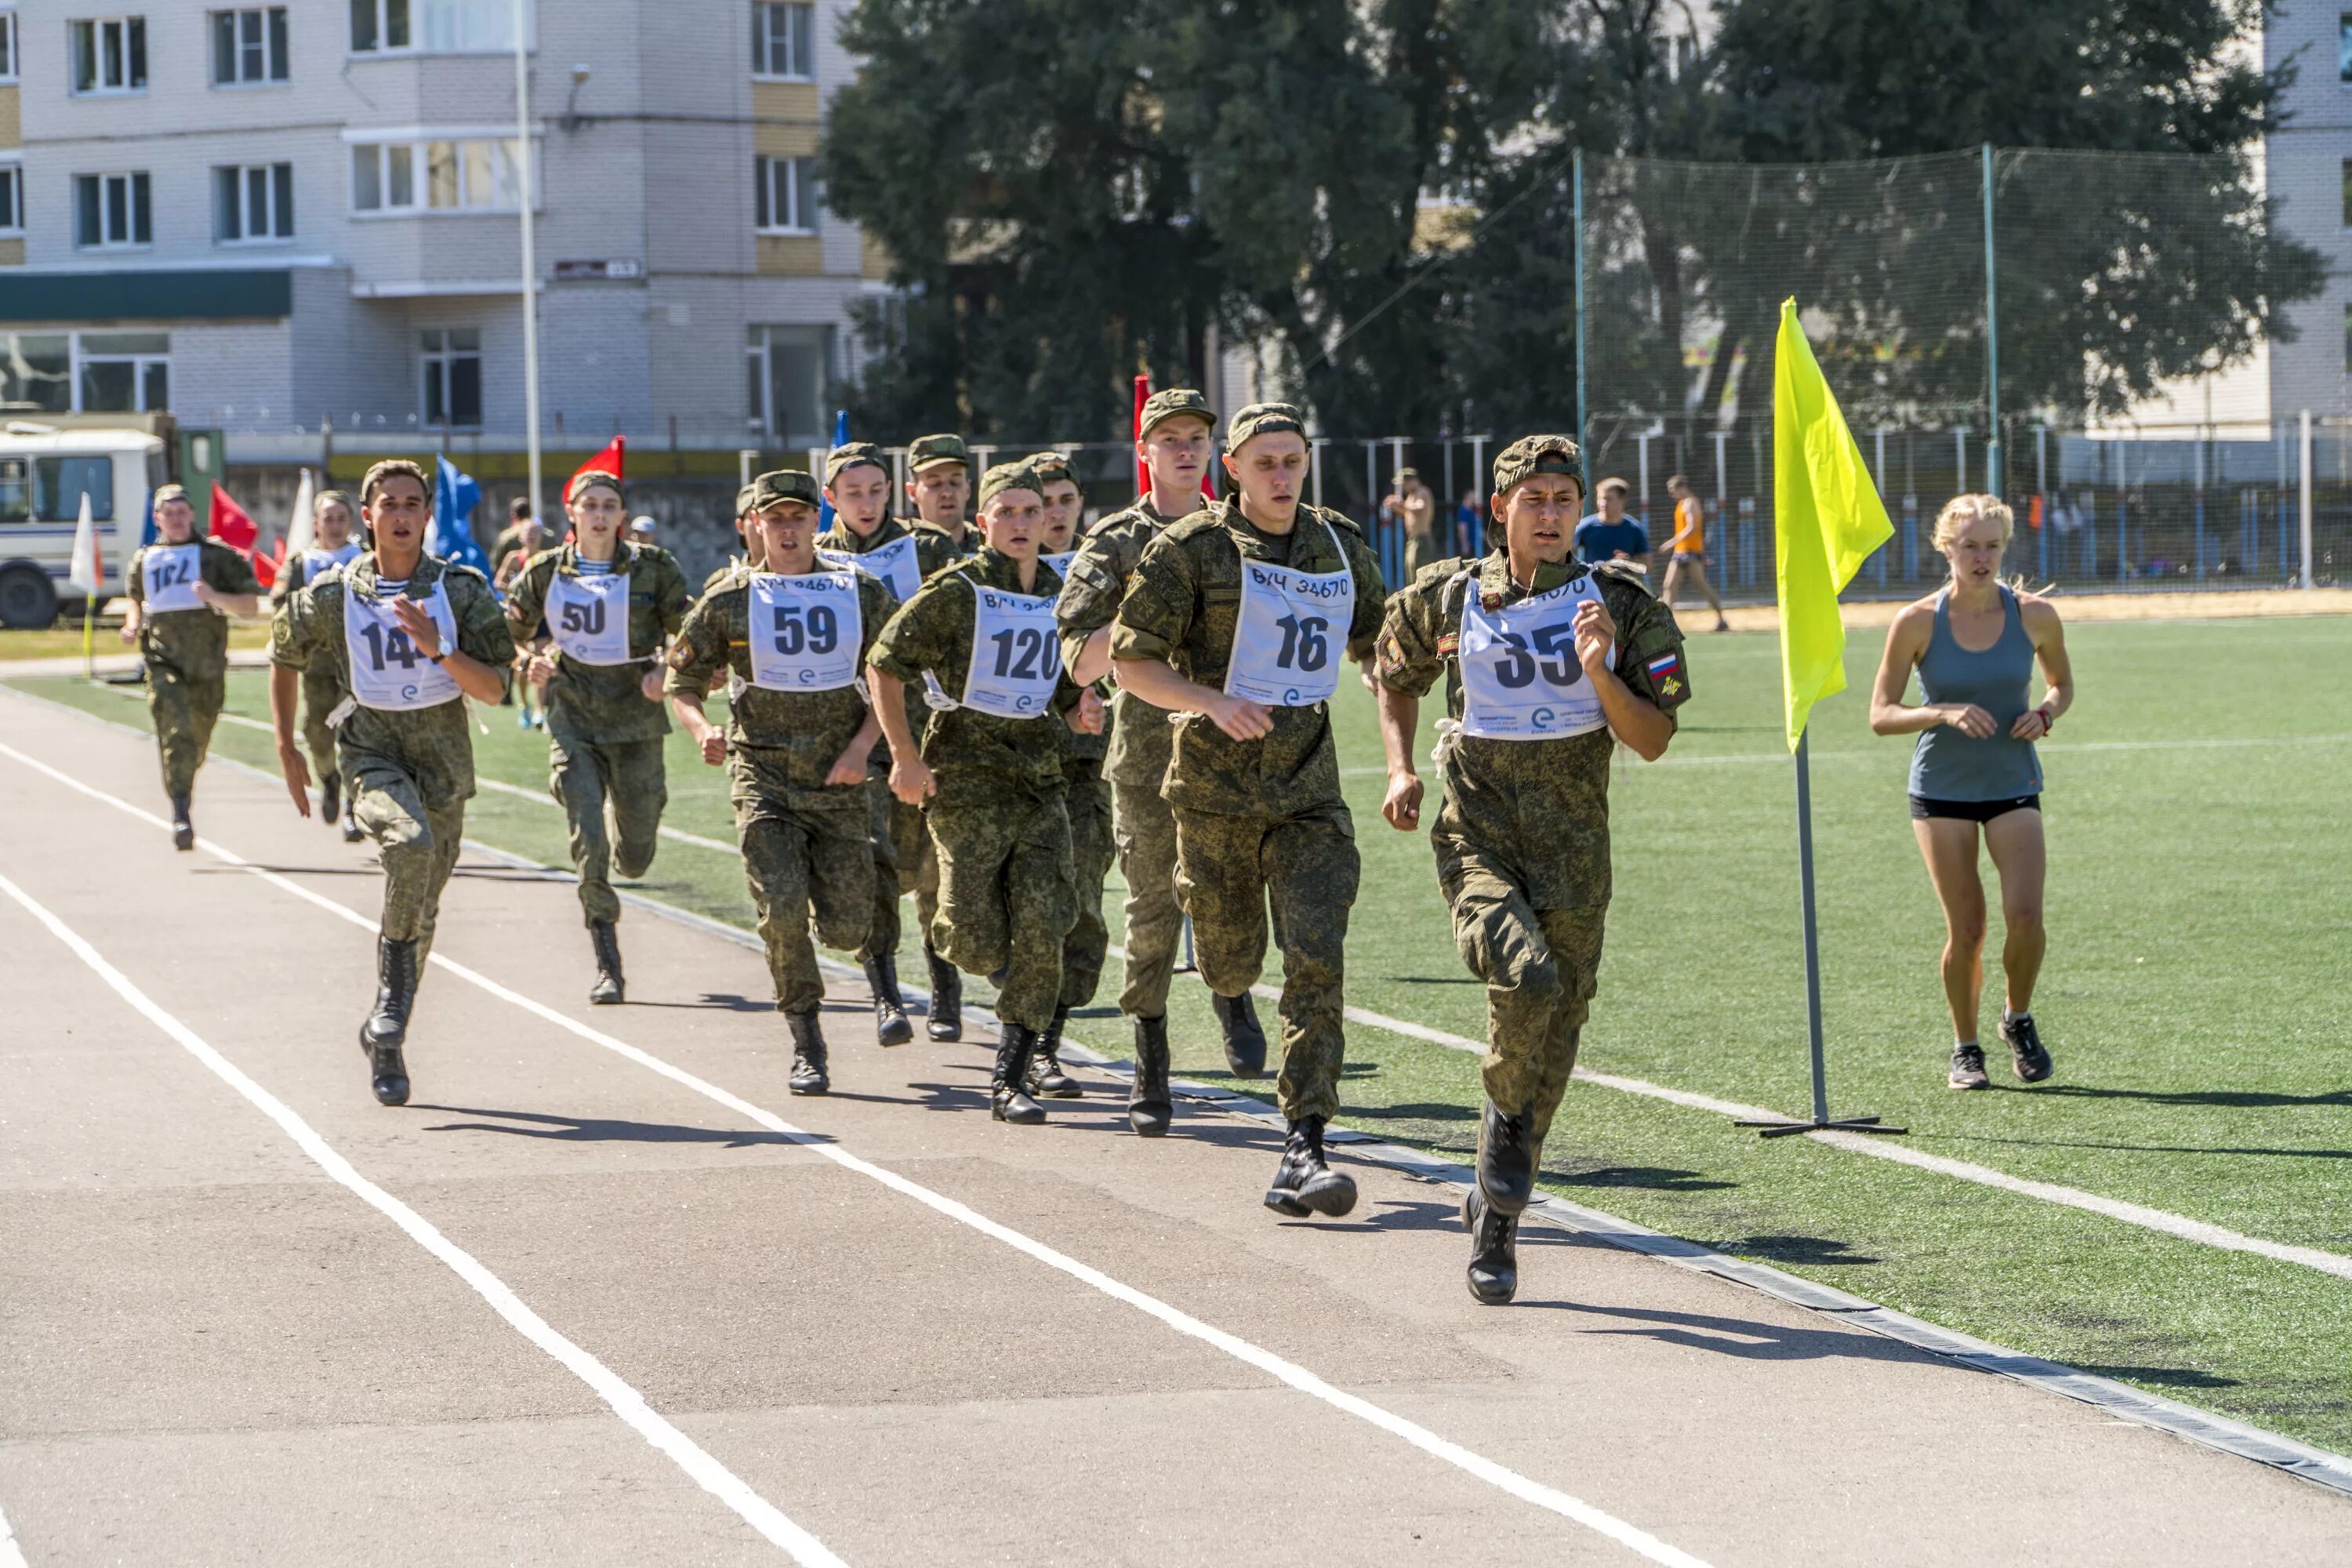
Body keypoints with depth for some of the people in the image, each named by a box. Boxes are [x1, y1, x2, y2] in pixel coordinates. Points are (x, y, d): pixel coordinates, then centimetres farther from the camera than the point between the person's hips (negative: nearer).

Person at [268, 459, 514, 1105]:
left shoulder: (462, 590, -5)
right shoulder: (333, 596, -5)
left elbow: (494, 689, -10)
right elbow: (284, 658, 13)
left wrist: (438, 649, -26)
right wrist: (286, 750, 12)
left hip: (443, 762, 2)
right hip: (372, 754, -2)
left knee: (420, 916, 10)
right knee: (411, 843, -33)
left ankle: (385, 1038, 28)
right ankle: (394, 998, -23)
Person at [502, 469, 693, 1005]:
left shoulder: (653, 567, -2)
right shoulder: (545, 573, 1)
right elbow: (512, 631, 16)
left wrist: (665, 670, -13)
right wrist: (532, 663, -4)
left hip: (637, 718, 0)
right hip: (574, 720, 0)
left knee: (634, 858, 7)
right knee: (588, 841, -15)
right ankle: (608, 968, -8)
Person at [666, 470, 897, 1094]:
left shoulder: (860, 593, 5)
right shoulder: (730, 601, 2)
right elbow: (681, 685, 8)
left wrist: (861, 746, -6)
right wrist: (704, 732, -14)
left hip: (838, 778, 1)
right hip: (762, 776, -1)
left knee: (847, 926, -3)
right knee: (782, 908, -17)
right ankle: (806, 1044, -1)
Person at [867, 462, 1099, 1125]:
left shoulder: (1061, 598, 11)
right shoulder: (956, 591, -6)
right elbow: (884, 664, -5)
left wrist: (1083, 714, 0)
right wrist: (906, 756, -9)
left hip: (1040, 779, 4)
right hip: (968, 781, -4)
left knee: (1042, 932, -6)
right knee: (979, 947, -7)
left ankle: (1011, 1079, 2)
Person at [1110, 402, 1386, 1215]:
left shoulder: (1341, 548, 8)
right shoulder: (1192, 550, -5)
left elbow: (1378, 651, 22)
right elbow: (1133, 662, -7)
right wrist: (1214, 703, -22)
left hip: (1310, 787, 2)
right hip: (1216, 782, -2)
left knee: (1316, 961, -12)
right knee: (1230, 956, 10)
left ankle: (1304, 1147, -14)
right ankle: (1231, 994, 50)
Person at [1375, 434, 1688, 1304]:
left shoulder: (1619, 604, 0)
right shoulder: (1447, 598, 2)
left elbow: (1653, 742, -1)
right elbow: (1397, 678, 22)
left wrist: (1602, 674, -17)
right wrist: (1400, 770, 7)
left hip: (1572, 844, 2)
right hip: (1476, 833, -2)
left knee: (1554, 1039, 6)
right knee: (1526, 980, -29)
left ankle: (1496, 1217, 22)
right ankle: (1506, 1130, -3)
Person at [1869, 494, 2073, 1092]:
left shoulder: (2035, 616, -4)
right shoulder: (1917, 623, -9)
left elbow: (2062, 683, 15)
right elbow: (1881, 715, -6)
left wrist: (2046, 713, -8)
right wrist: (1943, 712, -23)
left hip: (2014, 783, 1)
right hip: (1941, 790, -1)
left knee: (2025, 914, -14)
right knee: (1966, 929, -3)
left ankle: (2018, 1020, 13)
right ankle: (1965, 1048, 17)